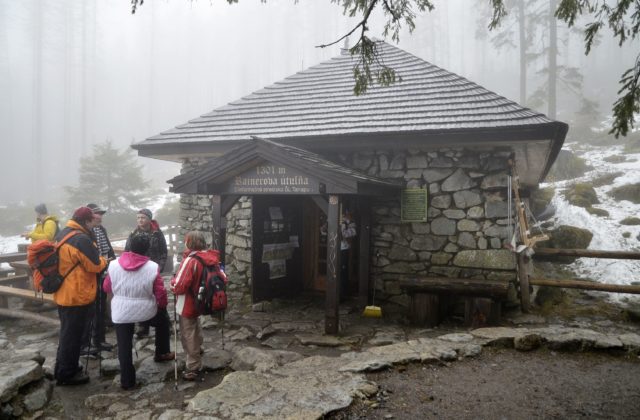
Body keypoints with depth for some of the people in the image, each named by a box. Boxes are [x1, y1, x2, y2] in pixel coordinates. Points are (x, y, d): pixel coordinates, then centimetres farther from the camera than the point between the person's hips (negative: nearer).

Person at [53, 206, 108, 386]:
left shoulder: (62, 234, 11)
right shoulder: (81, 239, -21)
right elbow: (95, 265, -18)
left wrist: (98, 260, 17)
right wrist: (104, 261, 2)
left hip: (63, 293, 10)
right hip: (77, 295, -10)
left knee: (67, 332, 21)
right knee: (73, 334, 2)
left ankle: (62, 369, 32)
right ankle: (67, 373, 13)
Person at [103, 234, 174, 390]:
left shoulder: (114, 265, -7)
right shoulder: (152, 267, -14)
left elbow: (106, 288, 6)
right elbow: (160, 293, -9)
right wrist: (163, 306, 12)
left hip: (120, 312, 1)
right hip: (146, 310, -1)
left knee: (124, 347, 11)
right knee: (163, 321, 29)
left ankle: (127, 380, 18)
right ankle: (162, 353, 39)